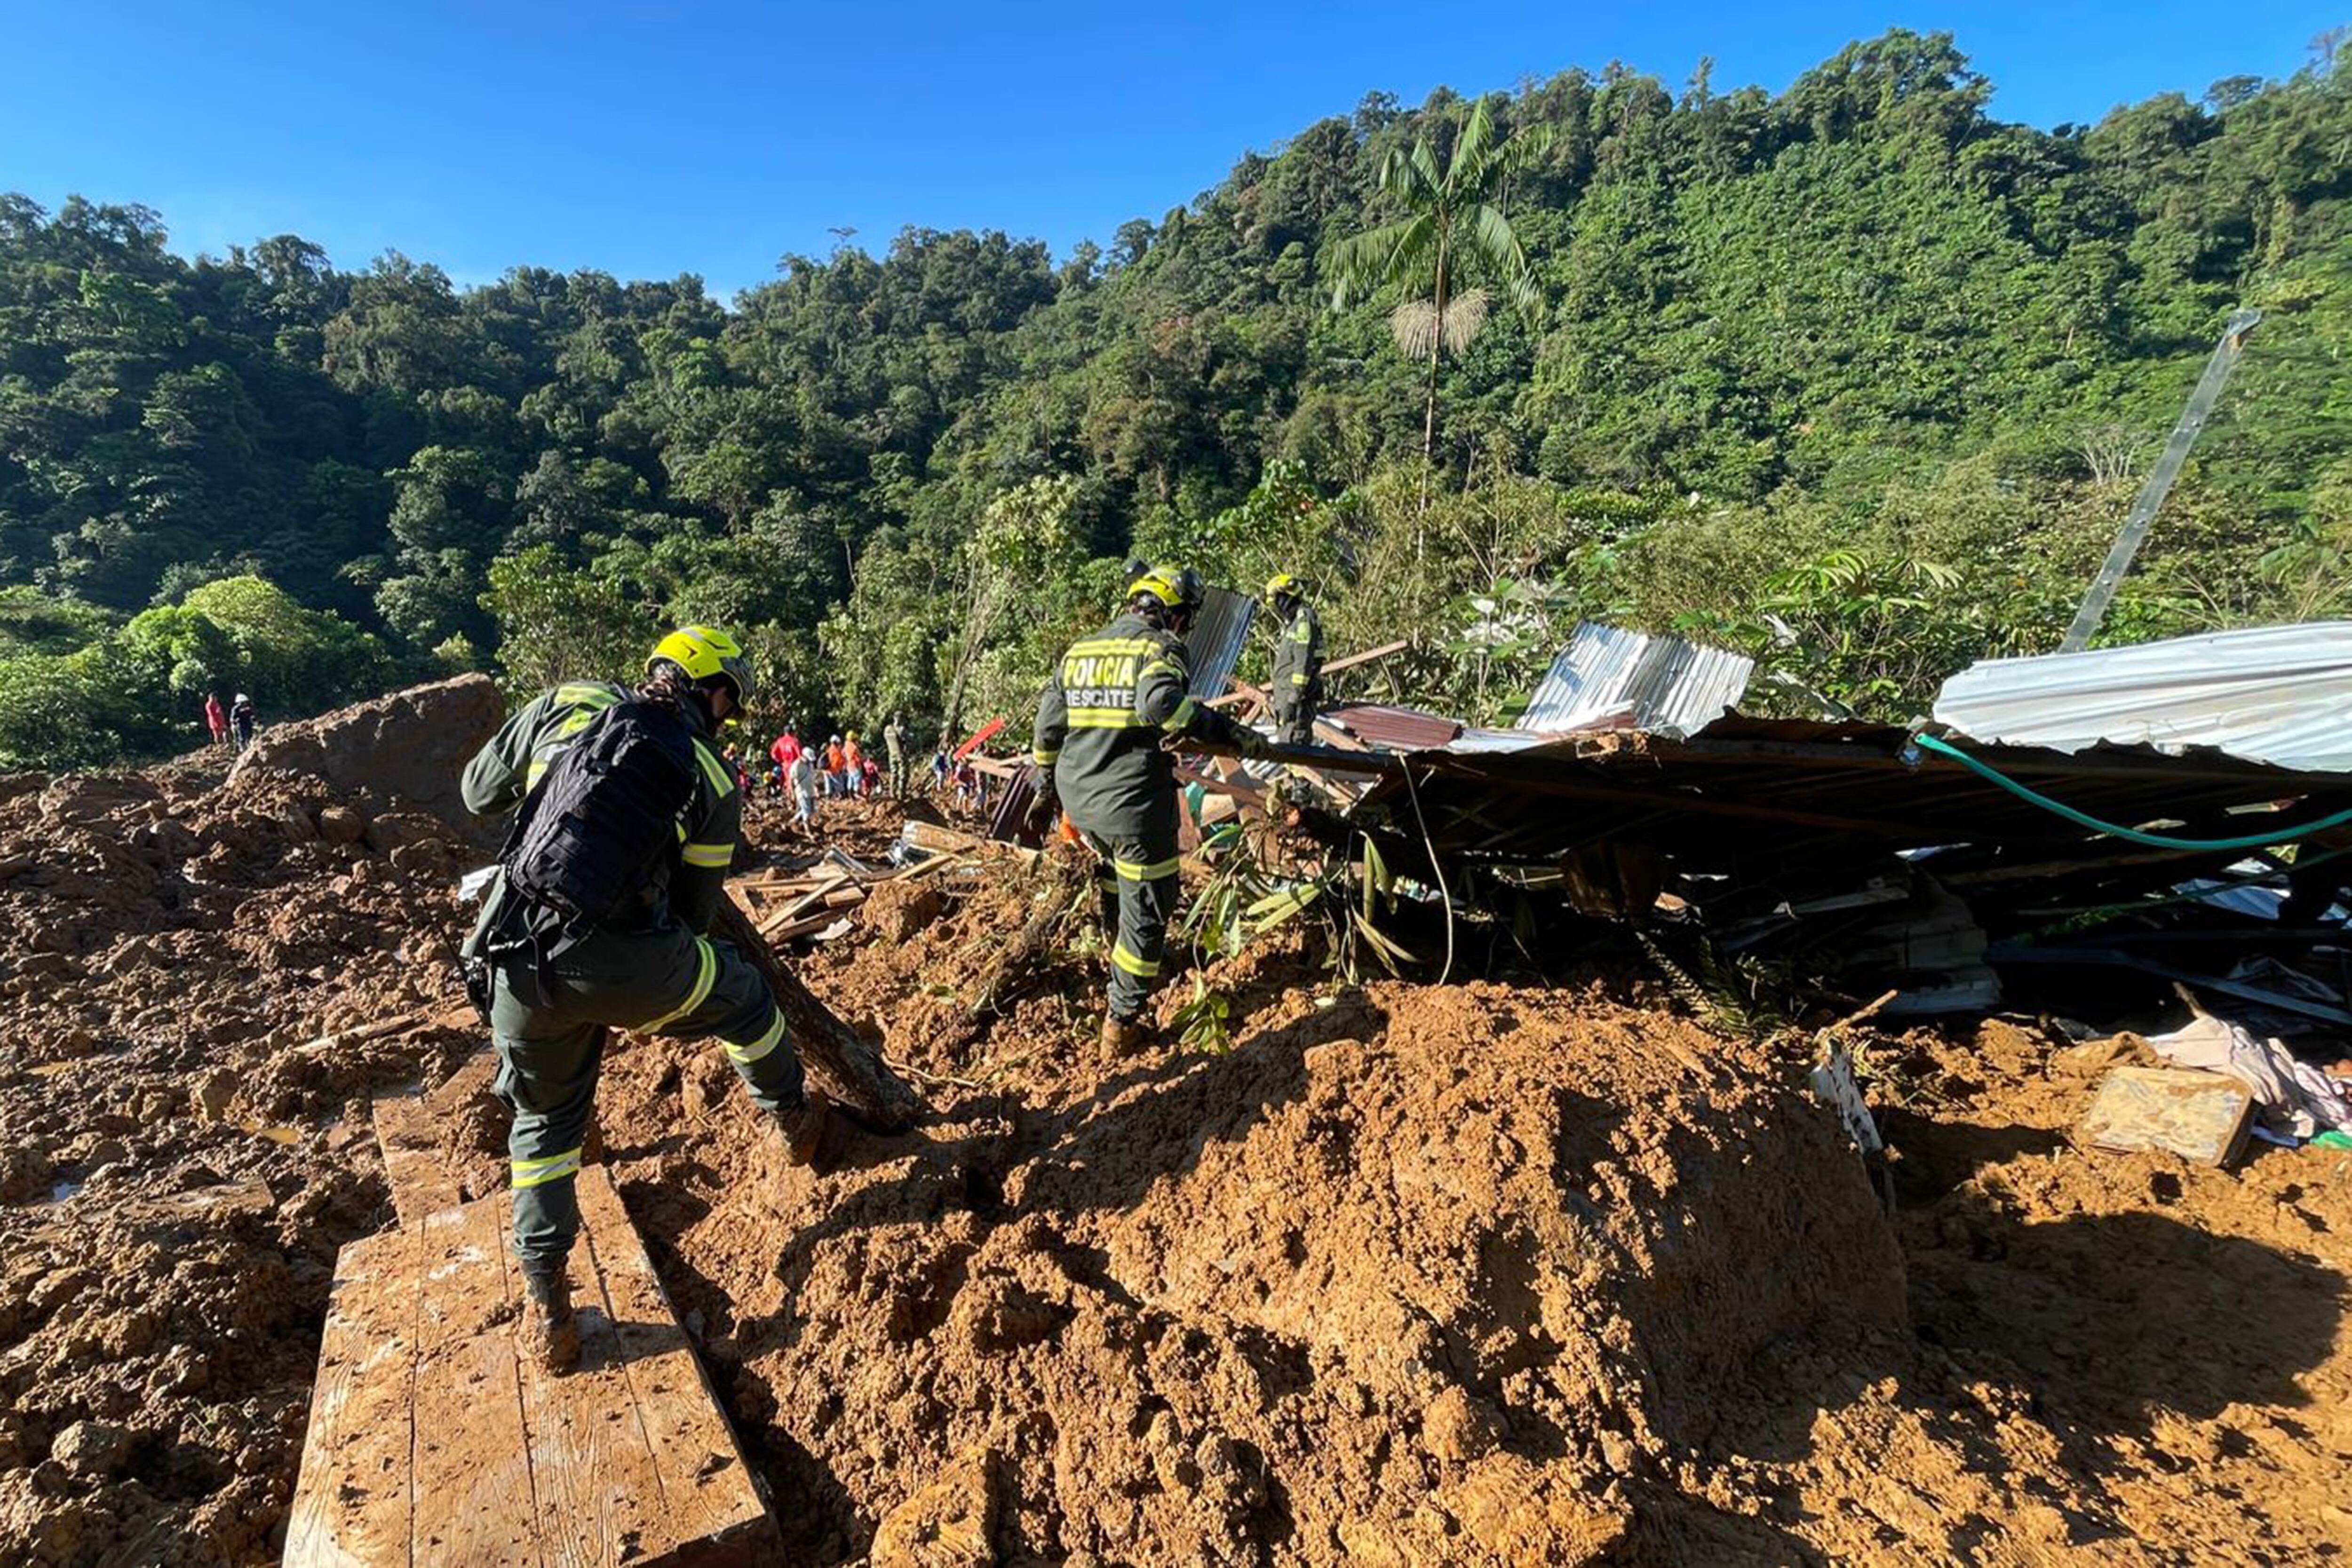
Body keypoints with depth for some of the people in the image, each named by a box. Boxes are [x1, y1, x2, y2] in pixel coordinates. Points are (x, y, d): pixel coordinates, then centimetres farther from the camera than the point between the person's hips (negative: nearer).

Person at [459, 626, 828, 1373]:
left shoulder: (567, 705, 11)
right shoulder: (713, 780, 7)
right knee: (742, 995, 27)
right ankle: (794, 1121, 47)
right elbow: (694, 911, 11)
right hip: (621, 965, -3)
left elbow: (480, 790, 21)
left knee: (545, 1120, 26)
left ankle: (546, 1308, 32)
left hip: (514, 961, 4)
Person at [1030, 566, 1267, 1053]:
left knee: (1114, 868, 34)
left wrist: (1046, 790, 23)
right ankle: (1121, 1025, 16)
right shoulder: (1162, 648, -7)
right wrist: (1229, 733, -23)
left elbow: (1049, 727, 15)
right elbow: (1159, 702, -29)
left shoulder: (1078, 651, 13)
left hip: (1078, 800, 7)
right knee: (1146, 914, 8)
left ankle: (1117, 949, 55)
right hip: (1134, 805, -7)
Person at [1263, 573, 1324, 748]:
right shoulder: (1290, 624, 20)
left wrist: (1294, 697, -24)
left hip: (1298, 698, -11)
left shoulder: (1303, 621, -11)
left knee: (1293, 743, -15)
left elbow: (1304, 663, -20)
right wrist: (1275, 692, 26)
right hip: (1285, 696, 11)